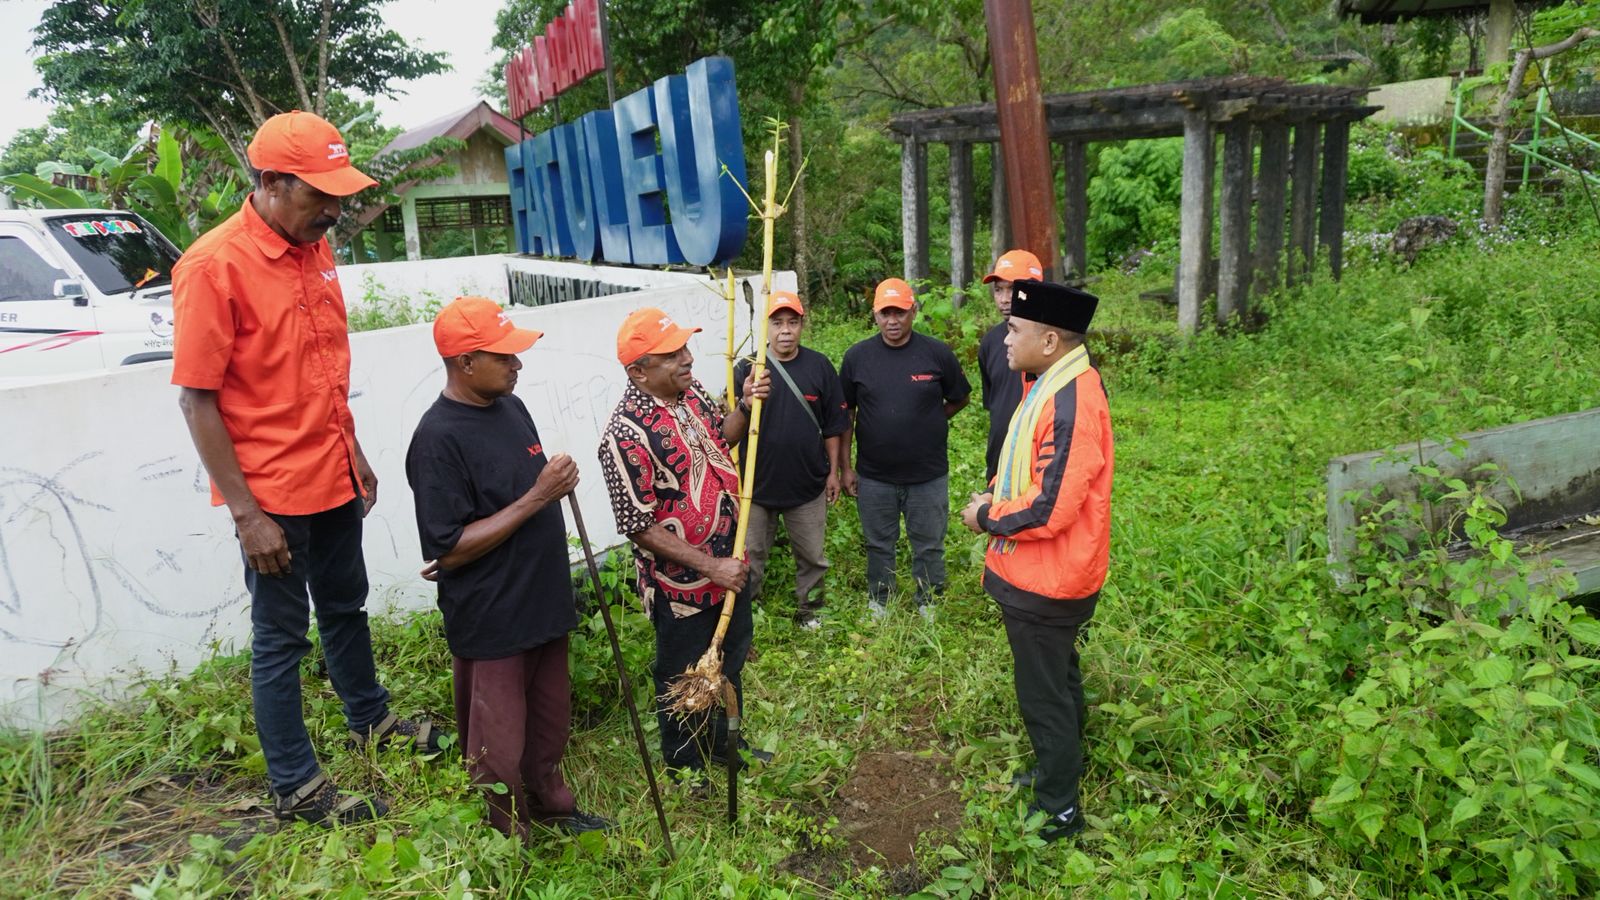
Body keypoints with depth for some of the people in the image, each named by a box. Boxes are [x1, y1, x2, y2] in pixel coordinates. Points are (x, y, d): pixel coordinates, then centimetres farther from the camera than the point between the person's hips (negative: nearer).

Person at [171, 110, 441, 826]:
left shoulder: (315, 248, 4)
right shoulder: (214, 266, -19)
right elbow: (196, 399, -17)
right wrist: (245, 512, -18)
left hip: (332, 479, 7)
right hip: (272, 495, -7)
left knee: (345, 607, 23)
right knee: (281, 638, 7)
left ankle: (370, 719, 44)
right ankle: (295, 788, 23)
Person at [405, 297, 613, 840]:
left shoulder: (511, 406, 4)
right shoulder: (438, 439, -22)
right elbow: (450, 548, -24)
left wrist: (558, 482, 0)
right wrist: (538, 496, -25)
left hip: (543, 602, 8)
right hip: (490, 622, -8)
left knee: (551, 722, 25)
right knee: (499, 753, 10)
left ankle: (550, 805, 48)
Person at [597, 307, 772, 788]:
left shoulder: (690, 390, -4)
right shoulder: (627, 433, -28)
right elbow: (642, 528, -24)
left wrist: (745, 406, -3)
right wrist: (710, 567, -23)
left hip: (729, 560, 8)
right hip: (681, 581, -8)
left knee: (731, 658, 25)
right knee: (685, 675, 15)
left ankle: (722, 742, 49)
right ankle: (684, 762, 40)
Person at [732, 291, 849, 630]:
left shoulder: (819, 366, -4)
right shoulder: (747, 368, -8)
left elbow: (833, 425, 4)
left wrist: (833, 471, 6)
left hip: (808, 485, 2)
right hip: (757, 484, -1)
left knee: (812, 557, 16)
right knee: (750, 556, 12)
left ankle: (809, 610, 37)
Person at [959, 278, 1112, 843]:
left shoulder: (1071, 404, -28)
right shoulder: (1055, 386, 5)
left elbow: (1049, 509, -30)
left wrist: (987, 517, -15)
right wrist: (998, 502, -1)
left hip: (1044, 584, -10)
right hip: (1039, 575, 10)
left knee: (1044, 695, 7)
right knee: (1057, 679, 26)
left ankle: (1059, 809, 25)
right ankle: (1059, 772, 46)